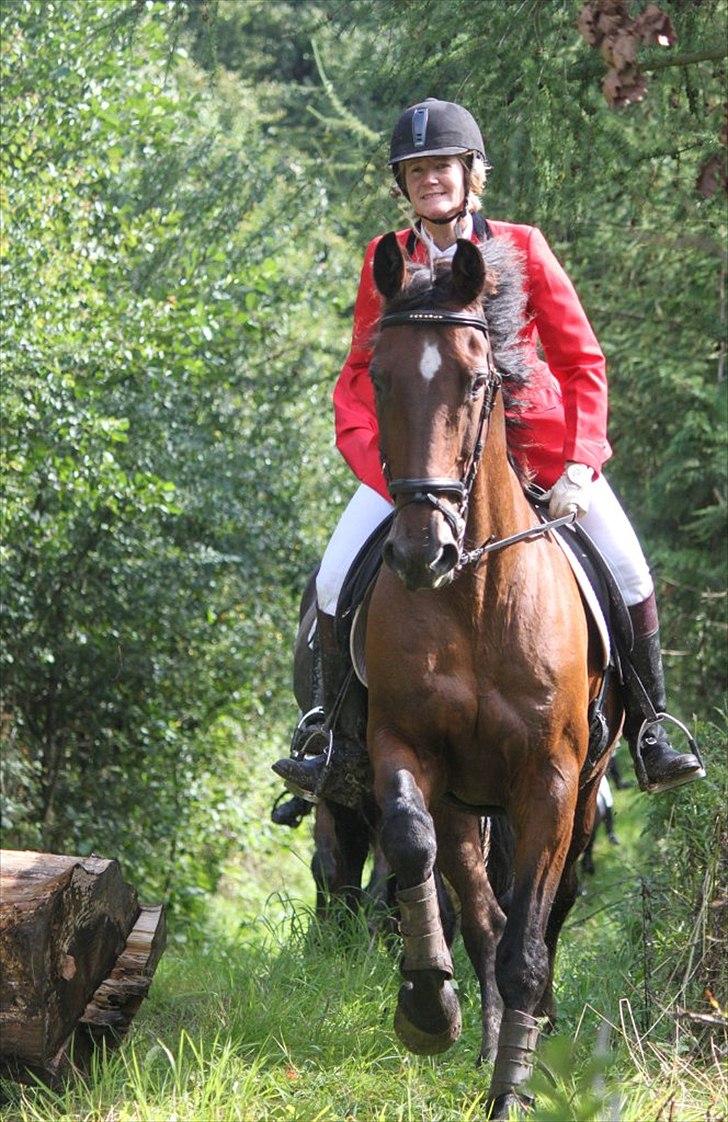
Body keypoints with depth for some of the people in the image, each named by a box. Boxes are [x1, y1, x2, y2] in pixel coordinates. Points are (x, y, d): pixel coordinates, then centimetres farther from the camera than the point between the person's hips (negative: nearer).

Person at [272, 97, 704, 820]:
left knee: (629, 574, -9)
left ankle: (649, 735, 7)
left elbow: (581, 360, -1)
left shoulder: (521, 249, -3)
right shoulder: (385, 263, 0)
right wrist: (383, 469, -15)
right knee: (337, 580, -13)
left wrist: (578, 467, -13)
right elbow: (362, 375, 2)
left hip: (533, 440, -1)